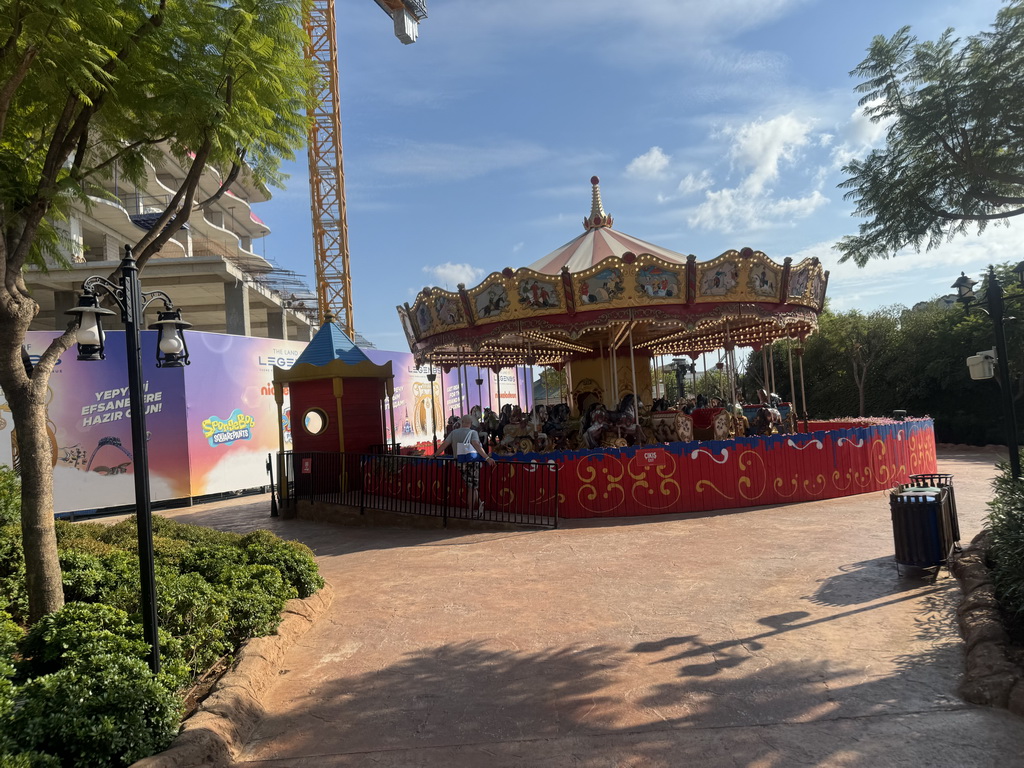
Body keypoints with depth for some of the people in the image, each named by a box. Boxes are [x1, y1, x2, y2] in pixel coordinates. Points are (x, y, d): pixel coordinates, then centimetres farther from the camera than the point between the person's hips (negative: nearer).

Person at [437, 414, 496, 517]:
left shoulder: (454, 432, 6)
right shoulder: (472, 432, -5)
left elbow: (444, 444, 2)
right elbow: (476, 445, -20)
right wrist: (487, 458, -27)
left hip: (459, 463, 3)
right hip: (472, 462, -3)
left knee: (471, 486, 15)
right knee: (472, 487, 5)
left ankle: (478, 504, 14)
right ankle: (472, 511, 10)